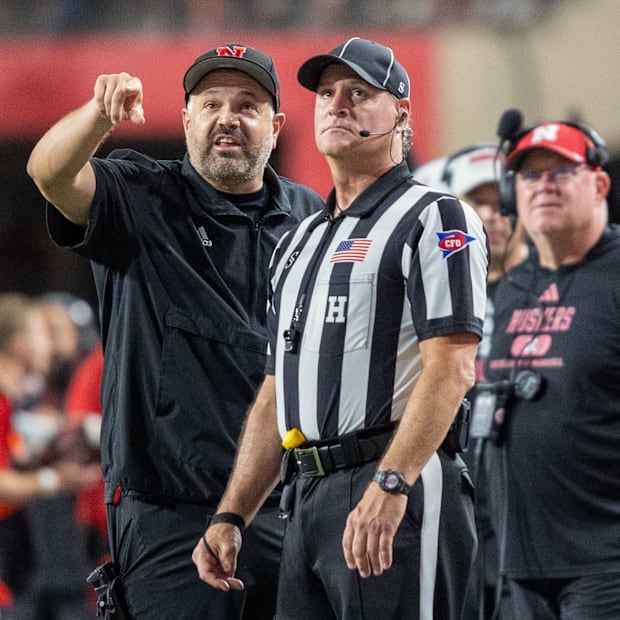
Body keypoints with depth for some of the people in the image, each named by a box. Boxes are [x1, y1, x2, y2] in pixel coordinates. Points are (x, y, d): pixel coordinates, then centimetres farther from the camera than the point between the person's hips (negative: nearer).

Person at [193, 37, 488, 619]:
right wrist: (230, 516, 15)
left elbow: (450, 366, -14)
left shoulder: (434, 219, -1)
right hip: (305, 502, 8)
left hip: (400, 495, -8)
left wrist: (388, 485, -24)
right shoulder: (298, 243, 24)